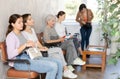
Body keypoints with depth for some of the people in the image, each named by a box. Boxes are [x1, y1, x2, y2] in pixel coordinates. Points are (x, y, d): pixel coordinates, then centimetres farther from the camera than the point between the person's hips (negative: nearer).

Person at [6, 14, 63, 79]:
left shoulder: (21, 33, 18)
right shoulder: (11, 36, -8)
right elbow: (11, 55, -21)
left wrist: (29, 44, 4)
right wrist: (25, 45, -21)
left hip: (29, 57, 9)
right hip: (20, 62, -9)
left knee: (58, 63, -6)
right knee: (53, 67, -25)